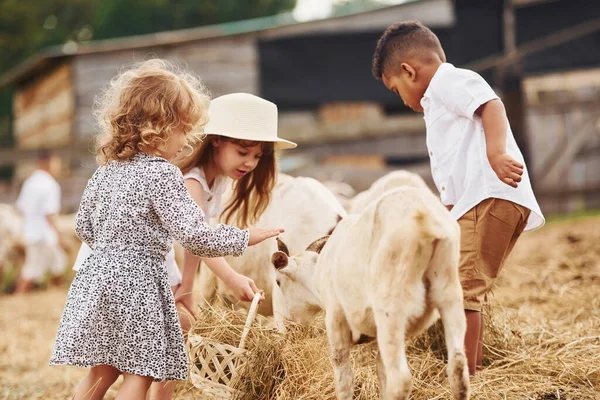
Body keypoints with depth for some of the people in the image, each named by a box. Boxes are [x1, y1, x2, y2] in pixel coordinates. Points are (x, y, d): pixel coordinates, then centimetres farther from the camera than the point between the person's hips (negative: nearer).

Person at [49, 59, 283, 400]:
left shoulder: (106, 170, 9)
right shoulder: (162, 174, -15)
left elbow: (85, 227, 18)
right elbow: (195, 234, -19)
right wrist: (245, 238, -7)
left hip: (98, 278, 8)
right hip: (137, 283, -8)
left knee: (103, 371, 16)